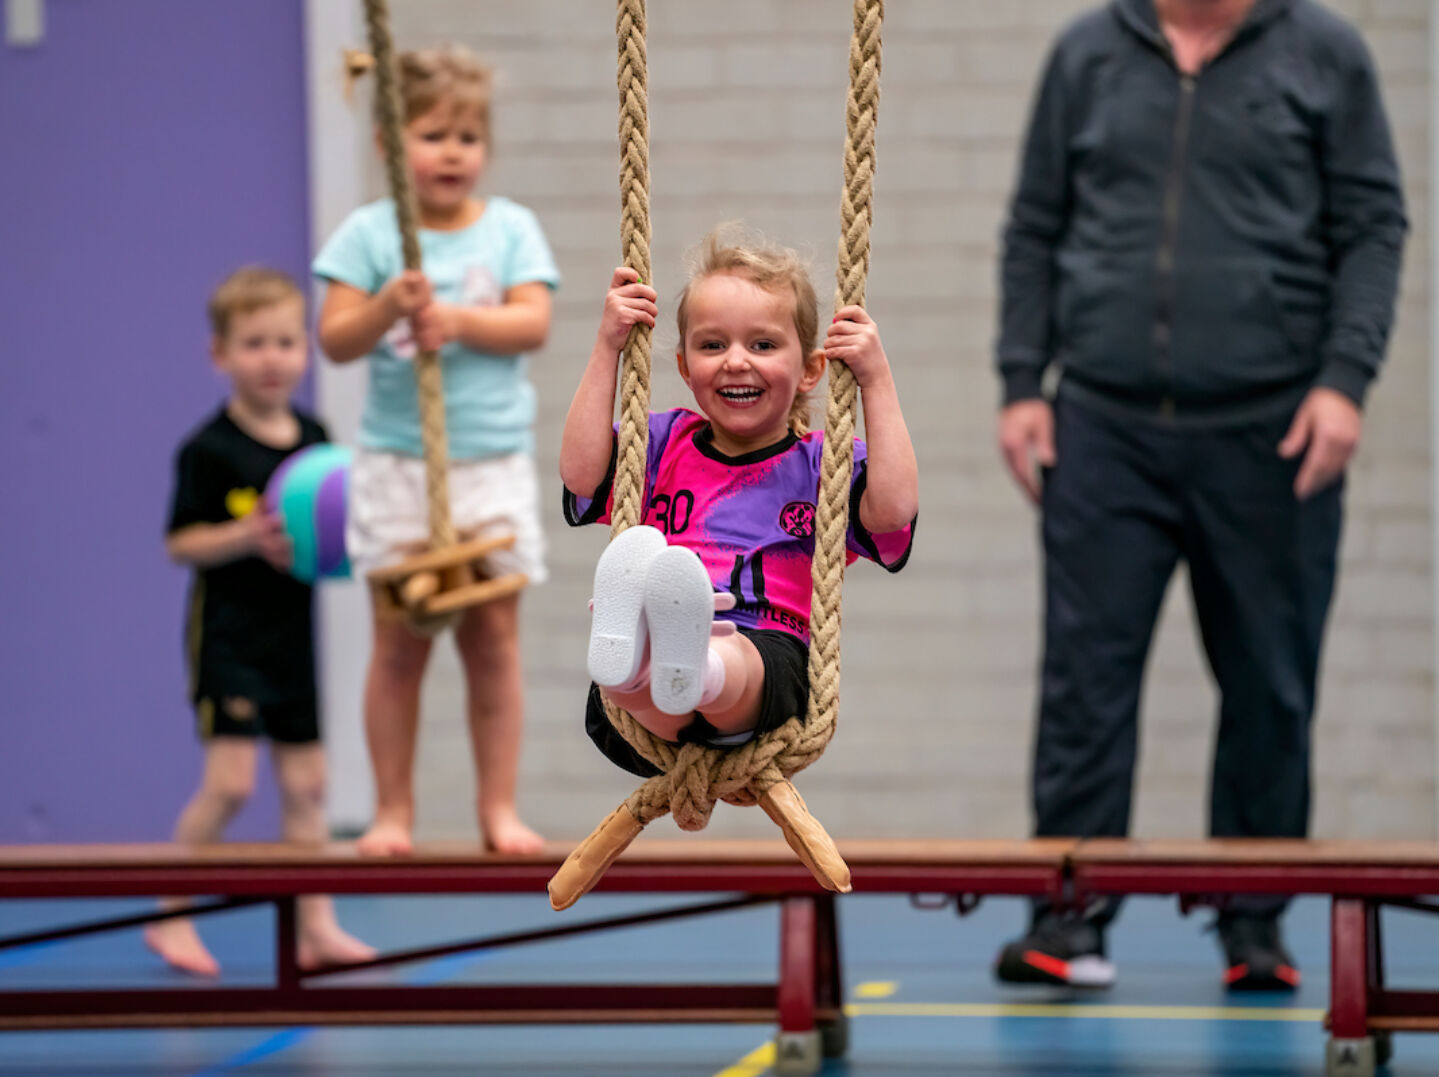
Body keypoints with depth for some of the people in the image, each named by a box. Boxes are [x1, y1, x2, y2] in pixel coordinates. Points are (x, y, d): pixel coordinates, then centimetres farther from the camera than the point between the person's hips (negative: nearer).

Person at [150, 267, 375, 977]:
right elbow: (180, 544, -11)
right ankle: (171, 915, 1)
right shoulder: (209, 450, -11)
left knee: (305, 783, 8)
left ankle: (316, 927, 14)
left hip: (292, 634, 6)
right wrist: (247, 537, -25)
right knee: (230, 780, -13)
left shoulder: (314, 439, 8)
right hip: (228, 632, -6)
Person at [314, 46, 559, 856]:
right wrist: (389, 306, -23)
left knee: (495, 637, 2)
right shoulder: (369, 233, 2)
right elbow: (335, 338, -6)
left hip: (494, 462, 1)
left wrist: (453, 318, -18)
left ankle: (501, 808, 9)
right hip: (398, 465, -1)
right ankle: (394, 811, 9)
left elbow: (533, 323, -7)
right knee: (400, 642, 1)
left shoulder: (511, 228, 5)